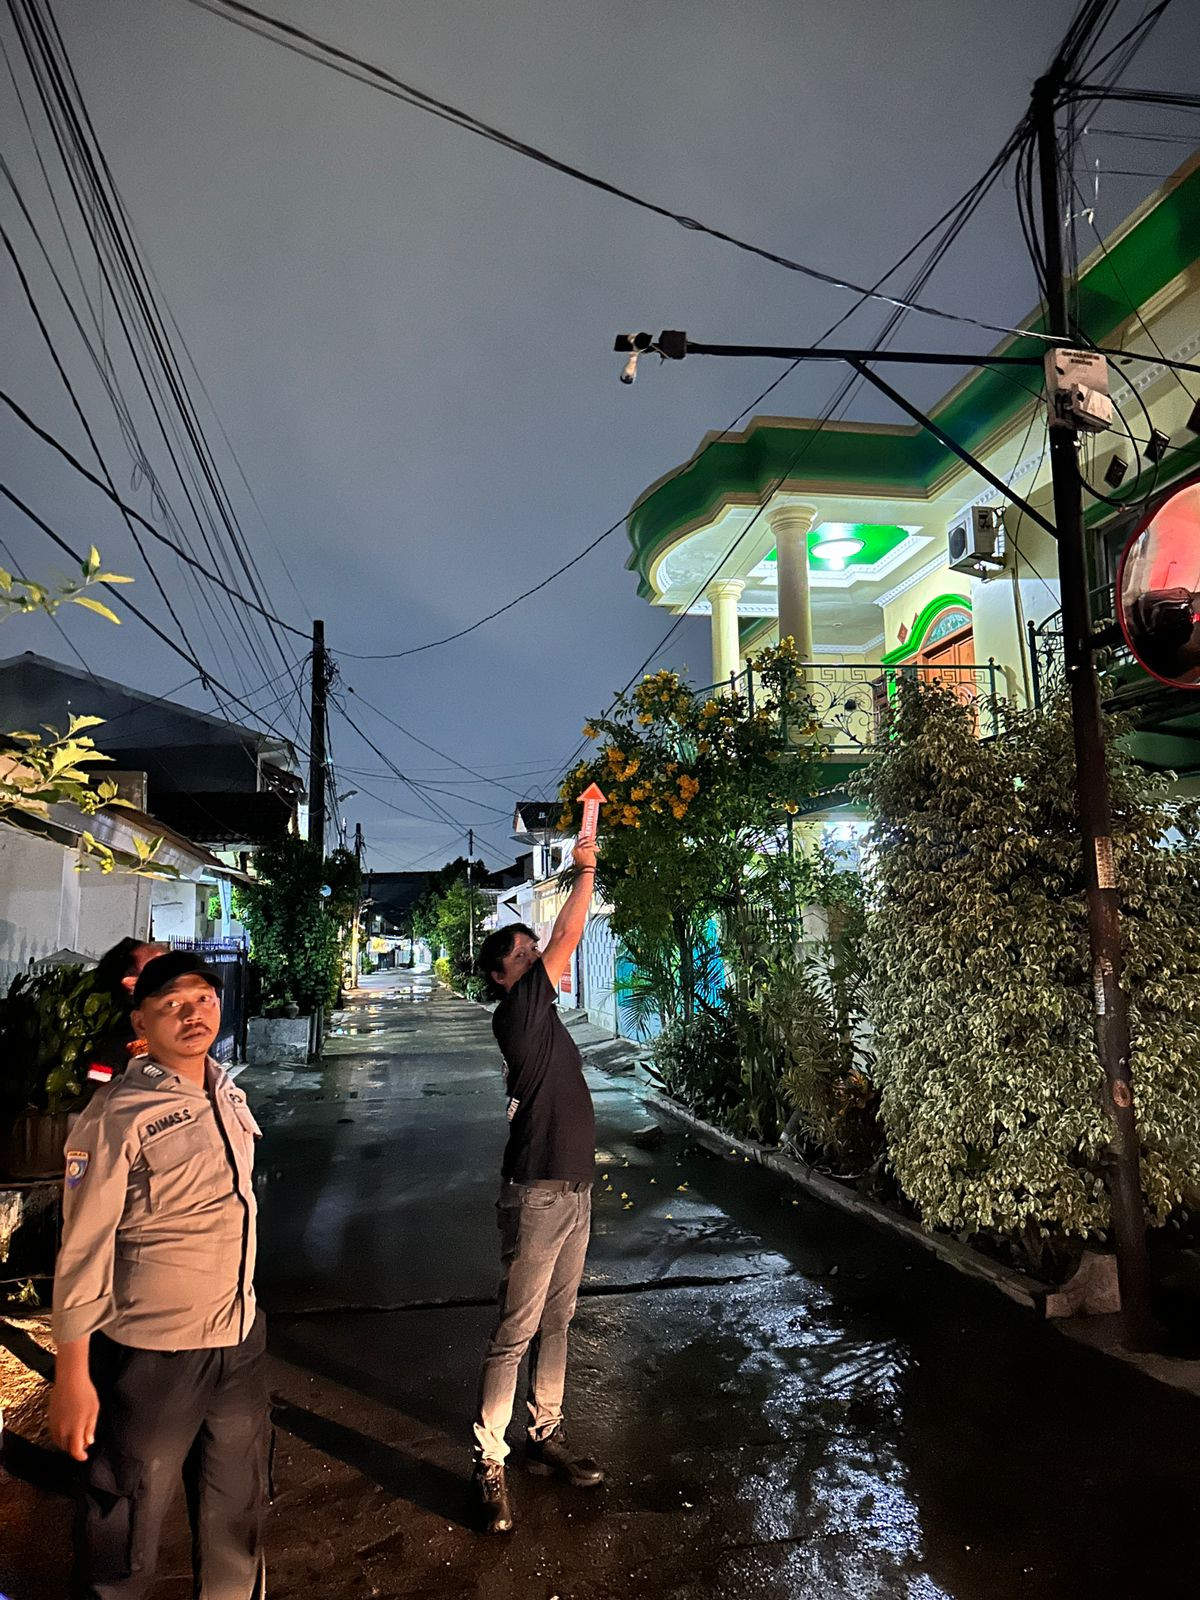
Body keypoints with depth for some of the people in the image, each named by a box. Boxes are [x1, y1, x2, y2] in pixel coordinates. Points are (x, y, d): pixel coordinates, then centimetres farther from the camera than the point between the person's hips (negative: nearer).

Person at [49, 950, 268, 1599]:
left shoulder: (227, 1094, 2)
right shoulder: (119, 1115, -17)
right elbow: (82, 1252, -15)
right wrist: (72, 1378, -13)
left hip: (240, 1344, 6)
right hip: (150, 1357, -6)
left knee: (236, 1520, 20)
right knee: (125, 1536, 12)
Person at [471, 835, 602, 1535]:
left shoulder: (543, 1014, 12)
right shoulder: (515, 1013, -14)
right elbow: (567, 940, -14)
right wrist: (586, 872, -10)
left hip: (573, 1188, 9)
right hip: (538, 1193, -9)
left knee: (557, 1321, 18)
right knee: (516, 1331, -1)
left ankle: (547, 1435, 32)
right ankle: (489, 1463, 10)